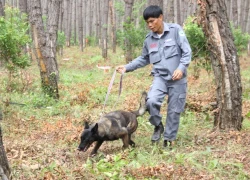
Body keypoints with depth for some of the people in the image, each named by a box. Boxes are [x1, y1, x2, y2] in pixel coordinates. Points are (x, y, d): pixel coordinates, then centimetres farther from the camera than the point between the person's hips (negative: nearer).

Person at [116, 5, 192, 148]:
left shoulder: (175, 30, -5)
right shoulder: (149, 39, 9)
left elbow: (187, 51, -6)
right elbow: (144, 59, 22)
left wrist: (181, 68, -21)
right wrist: (127, 67, 10)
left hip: (178, 79, -3)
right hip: (160, 77, 3)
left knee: (174, 110, 3)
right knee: (152, 101, -23)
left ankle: (169, 139, 21)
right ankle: (158, 126, 4)